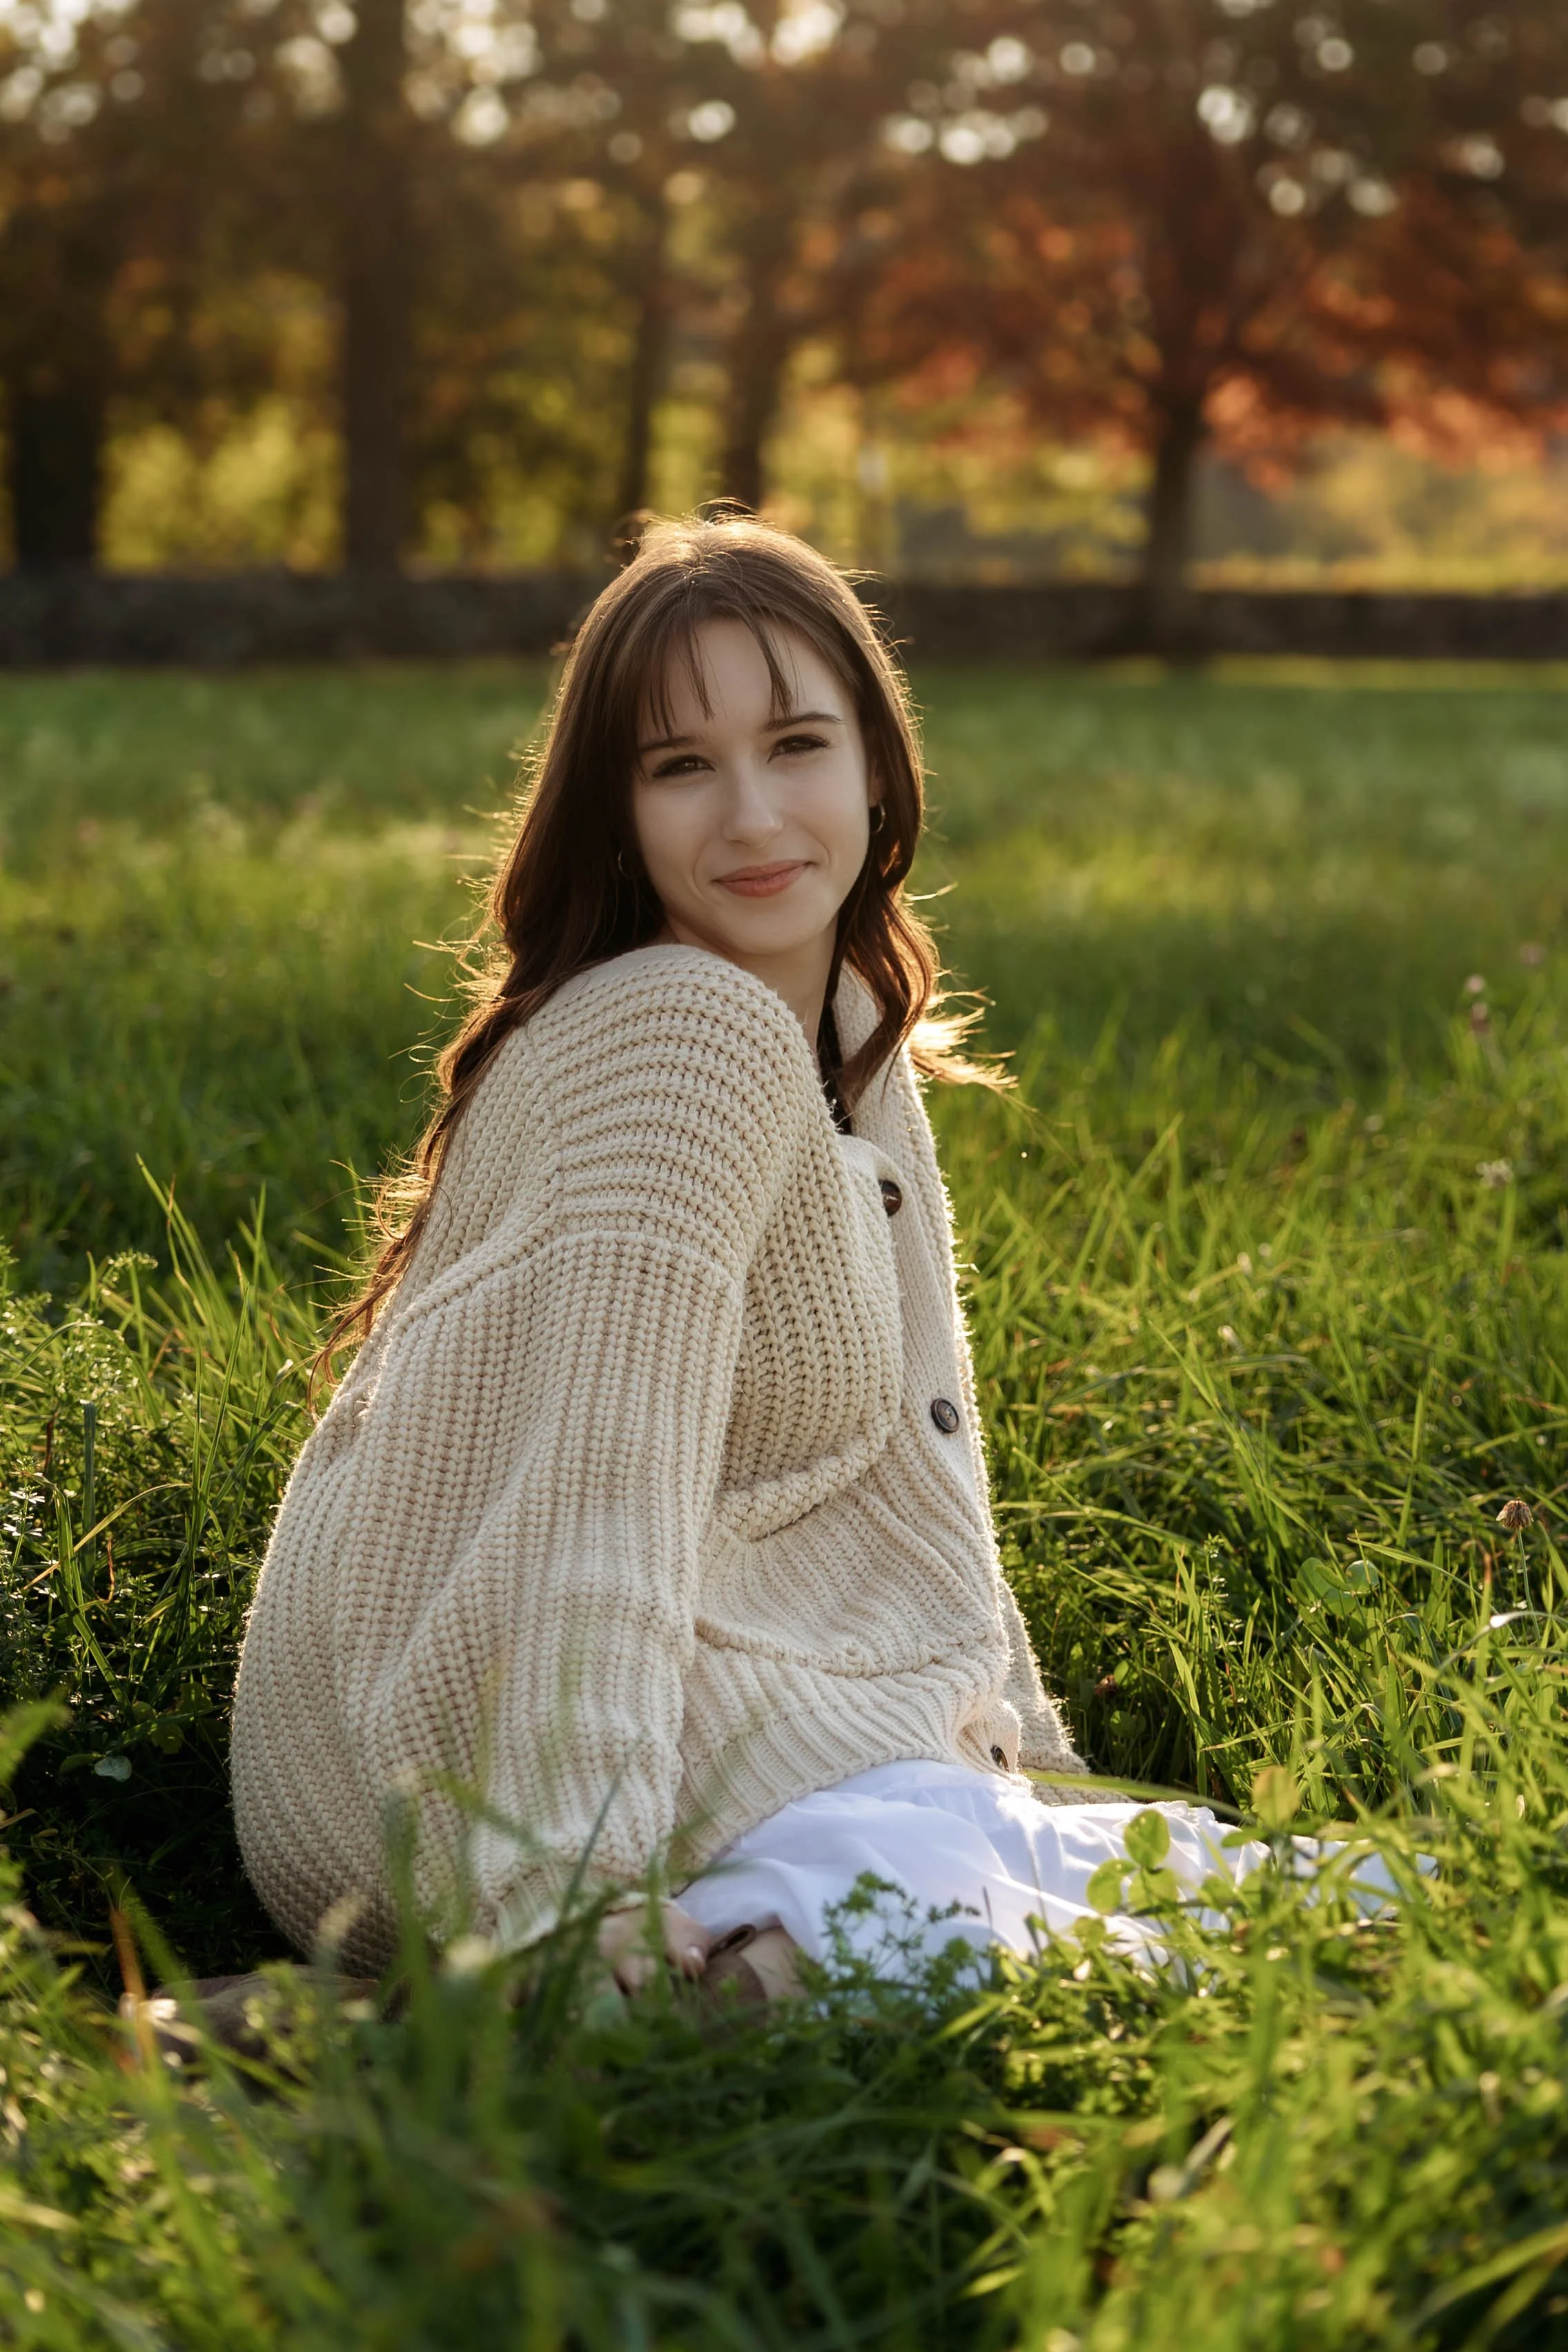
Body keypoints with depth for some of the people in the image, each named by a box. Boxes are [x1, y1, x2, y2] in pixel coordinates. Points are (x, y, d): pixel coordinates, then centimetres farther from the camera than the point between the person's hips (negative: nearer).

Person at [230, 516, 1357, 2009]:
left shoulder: (855, 1039, 13)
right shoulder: (697, 1035, -17)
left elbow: (903, 1442, 17)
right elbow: (605, 1491, -26)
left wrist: (1028, 1761, 14)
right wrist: (583, 1893, -33)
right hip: (484, 1758, -9)